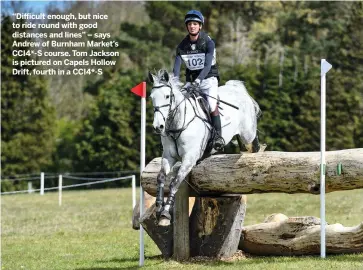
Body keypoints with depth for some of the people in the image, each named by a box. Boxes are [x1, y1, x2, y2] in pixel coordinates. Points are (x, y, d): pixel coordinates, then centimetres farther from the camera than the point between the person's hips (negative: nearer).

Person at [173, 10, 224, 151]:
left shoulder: (208, 42, -12)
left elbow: (208, 64, -22)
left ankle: (218, 136, -20)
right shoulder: (182, 46, 0)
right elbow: (177, 67, -8)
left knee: (212, 104, -25)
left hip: (208, 77, -4)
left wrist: (198, 80, -36)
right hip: (191, 79, 4)